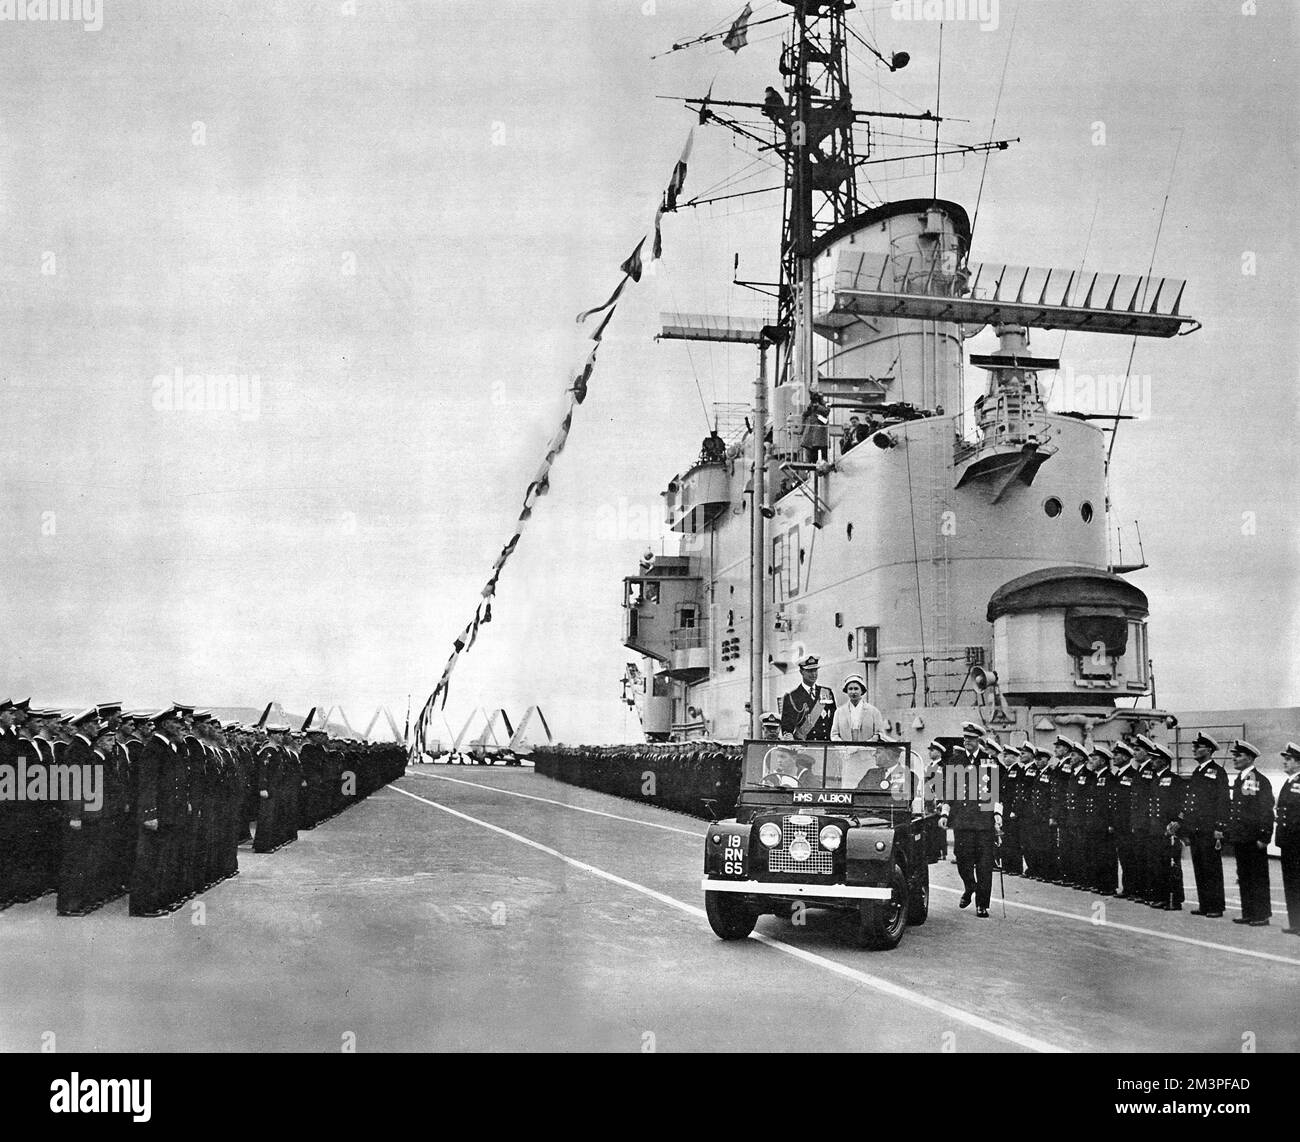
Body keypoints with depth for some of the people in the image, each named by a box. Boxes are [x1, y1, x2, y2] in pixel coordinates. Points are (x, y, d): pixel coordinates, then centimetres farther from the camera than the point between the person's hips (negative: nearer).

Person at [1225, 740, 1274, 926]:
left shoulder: (1261, 781, -11)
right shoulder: (1238, 780, 14)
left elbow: (1267, 812, -14)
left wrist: (1264, 838, -17)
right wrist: (1228, 831, 15)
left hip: (1254, 840, -8)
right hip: (1239, 838, 8)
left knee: (1258, 878, 0)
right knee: (1244, 878, 12)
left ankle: (1262, 916, 6)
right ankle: (1248, 913, 20)